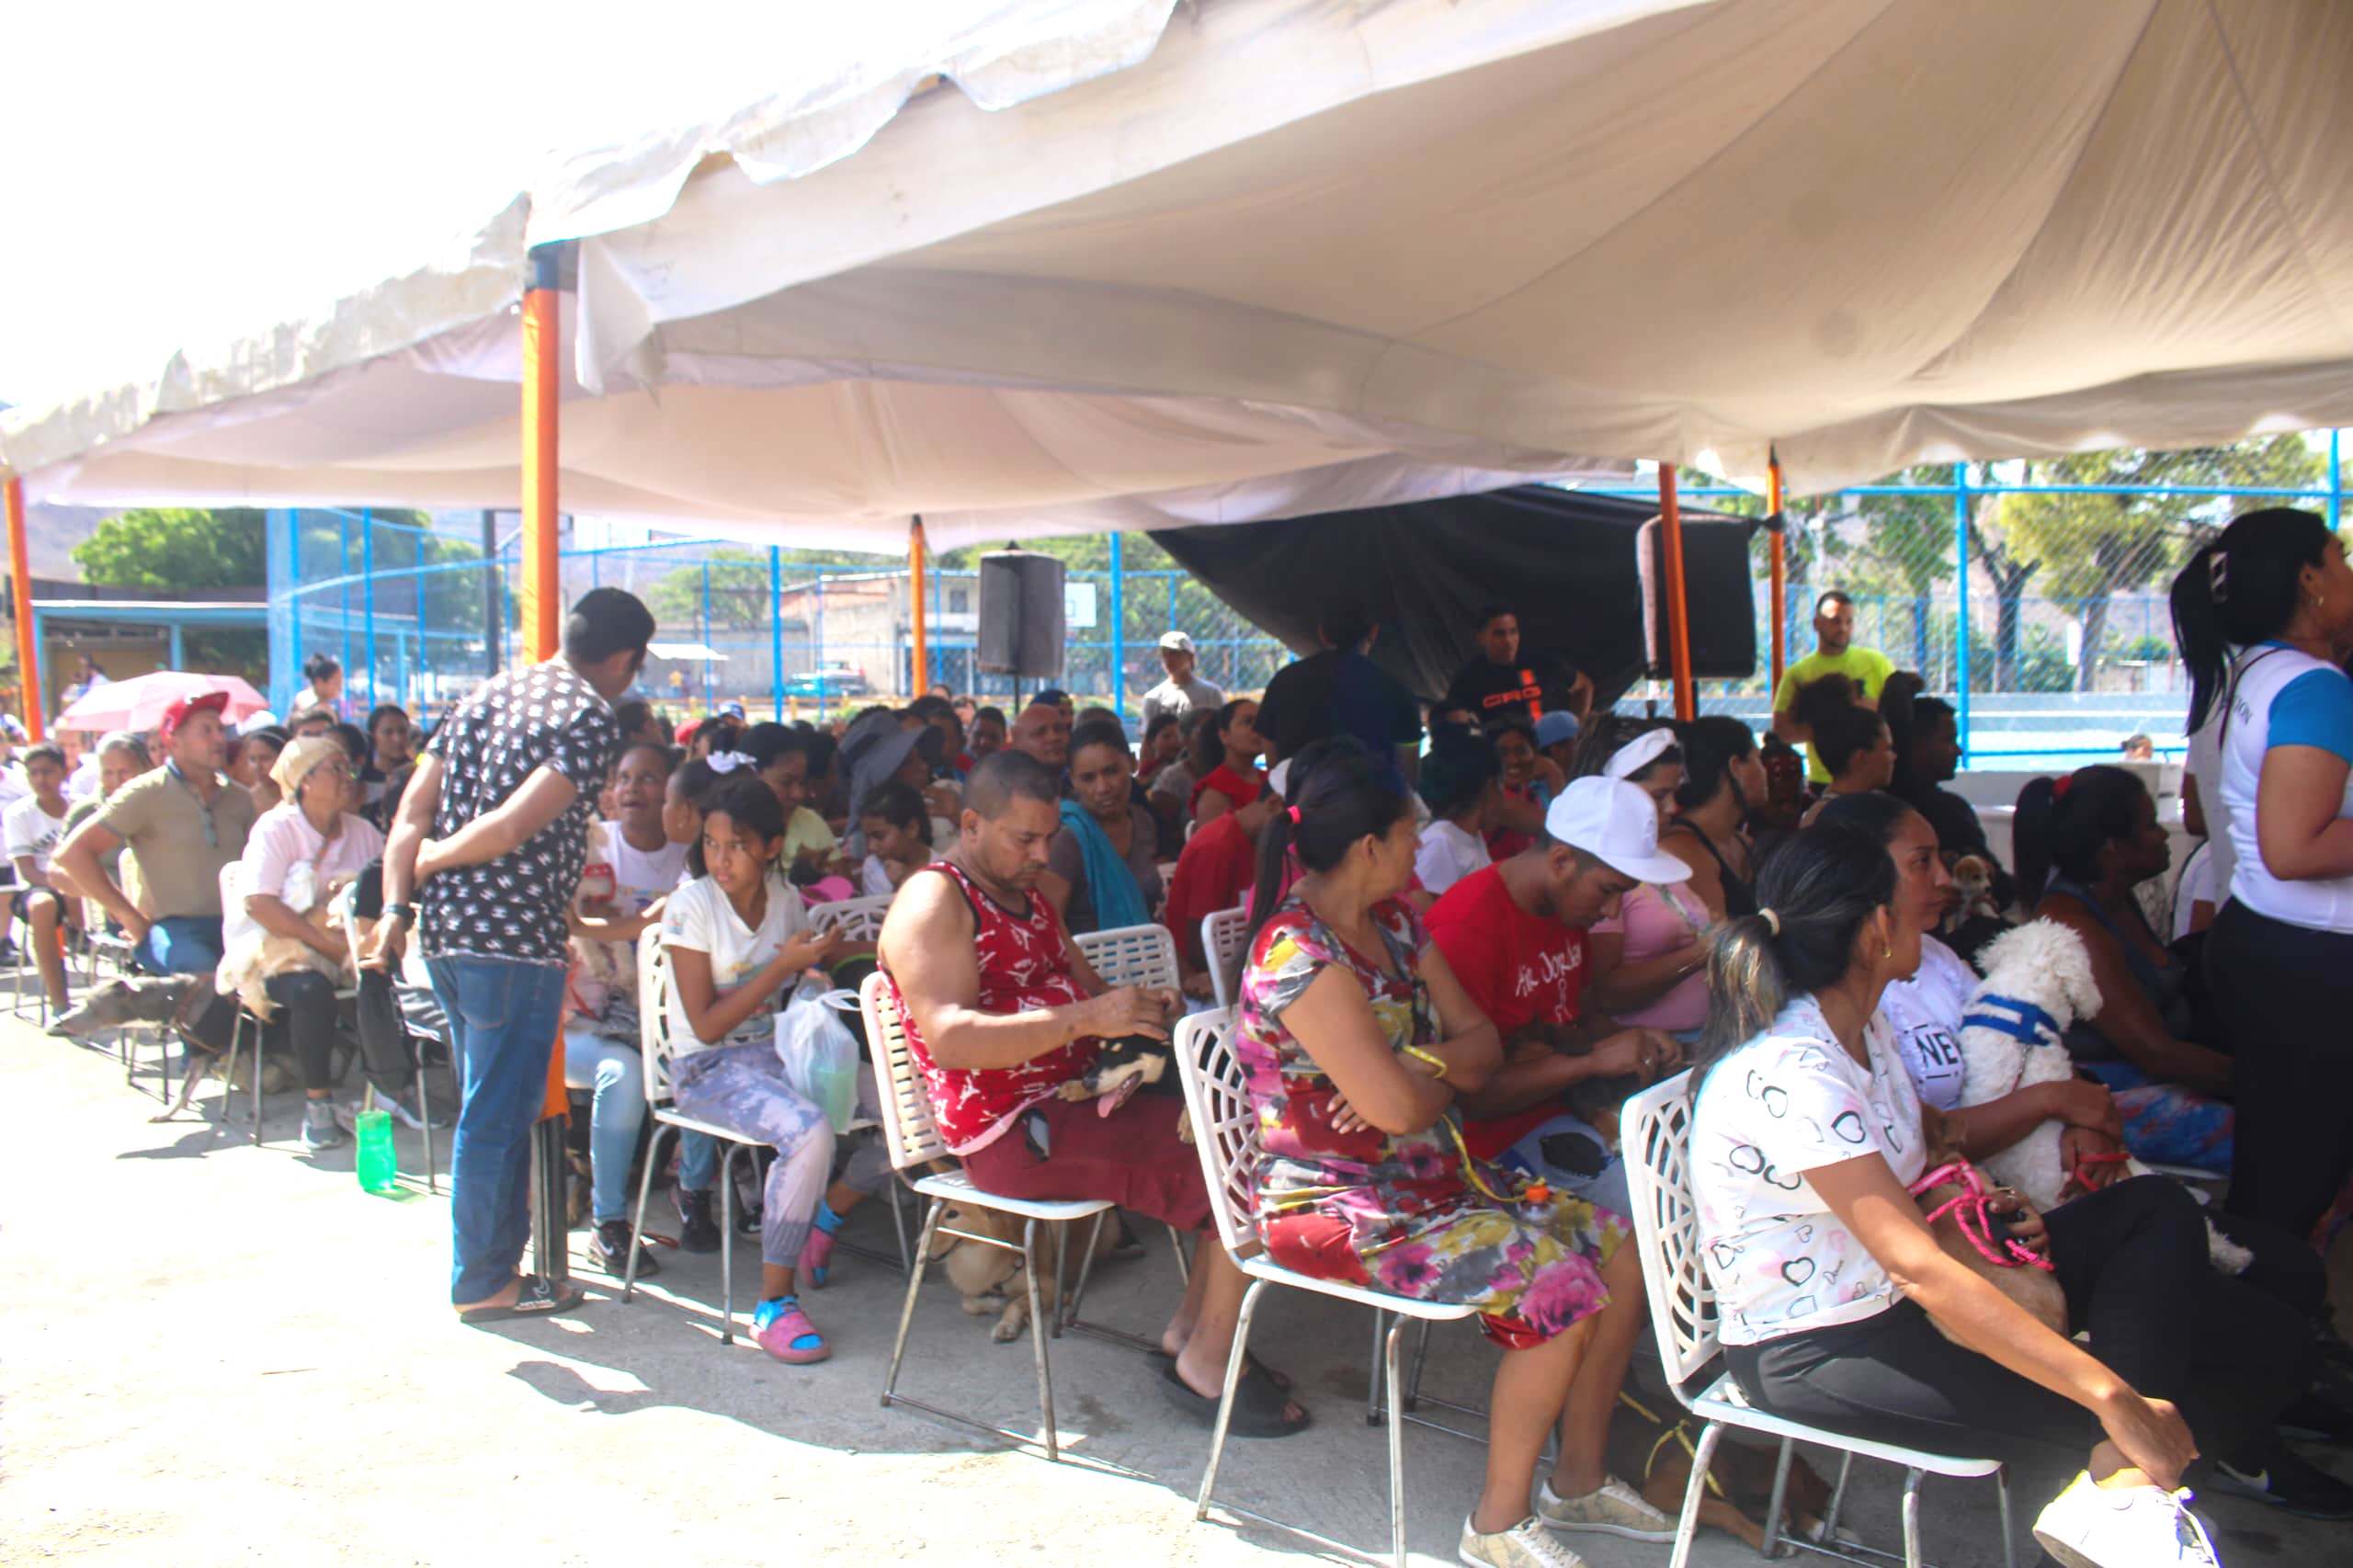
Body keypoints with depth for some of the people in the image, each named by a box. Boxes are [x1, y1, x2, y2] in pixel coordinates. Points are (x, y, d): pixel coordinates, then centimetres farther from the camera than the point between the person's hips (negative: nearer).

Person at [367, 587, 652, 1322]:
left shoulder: (491, 693, 15)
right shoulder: (592, 719, -11)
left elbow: (414, 807, 8)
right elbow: (511, 828, -21)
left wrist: (396, 906, 3)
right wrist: (426, 862, -5)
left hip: (445, 931, 8)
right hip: (514, 938, -8)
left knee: (494, 1105, 20)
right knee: (497, 1115, 3)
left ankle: (496, 1256, 32)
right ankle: (484, 1283, 15)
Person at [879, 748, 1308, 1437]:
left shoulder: (1026, 896, 19)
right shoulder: (932, 902, -11)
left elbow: (1088, 988, 24)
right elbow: (950, 1039, -24)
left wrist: (1141, 1005, -1)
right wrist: (1087, 1018, -31)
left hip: (1078, 1095, 10)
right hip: (1012, 1132, -10)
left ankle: (1193, 1324, 5)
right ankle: (1206, 1365, -6)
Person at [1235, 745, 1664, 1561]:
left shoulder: (1394, 922, 7)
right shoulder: (1297, 952, -22)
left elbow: (1483, 1043, 7)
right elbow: (1396, 1107, -27)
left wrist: (1421, 1064, -15)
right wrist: (1445, 1075, -4)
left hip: (1433, 1175, 9)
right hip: (1335, 1204, -9)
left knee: (1620, 1249, 2)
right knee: (1556, 1279, -21)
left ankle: (1578, 1476, 18)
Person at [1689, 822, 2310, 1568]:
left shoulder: (1862, 1024, 2)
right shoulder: (1788, 1074, -28)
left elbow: (1925, 1143, 18)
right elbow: (1919, 1267, -33)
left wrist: (1991, 1204, -4)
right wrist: (2114, 1398, -32)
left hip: (1884, 1297, 9)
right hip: (1813, 1355, -9)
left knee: (2156, 1209, -5)